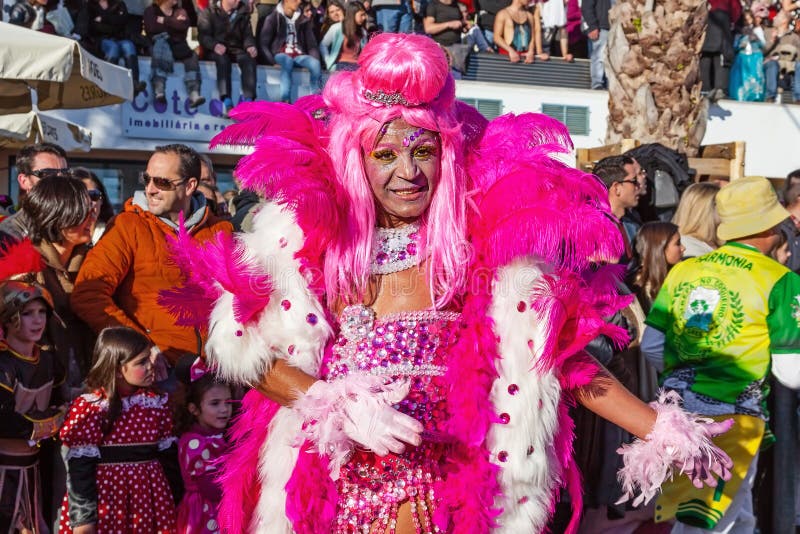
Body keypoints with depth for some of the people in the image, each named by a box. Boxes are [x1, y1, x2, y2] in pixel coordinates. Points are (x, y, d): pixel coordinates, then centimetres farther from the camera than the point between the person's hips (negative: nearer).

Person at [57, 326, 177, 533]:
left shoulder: (158, 400, 4)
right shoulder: (90, 407, -12)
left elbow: (168, 453, 9)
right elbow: (79, 465, -11)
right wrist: (83, 517, -13)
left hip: (148, 491, 5)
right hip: (105, 491, -4)